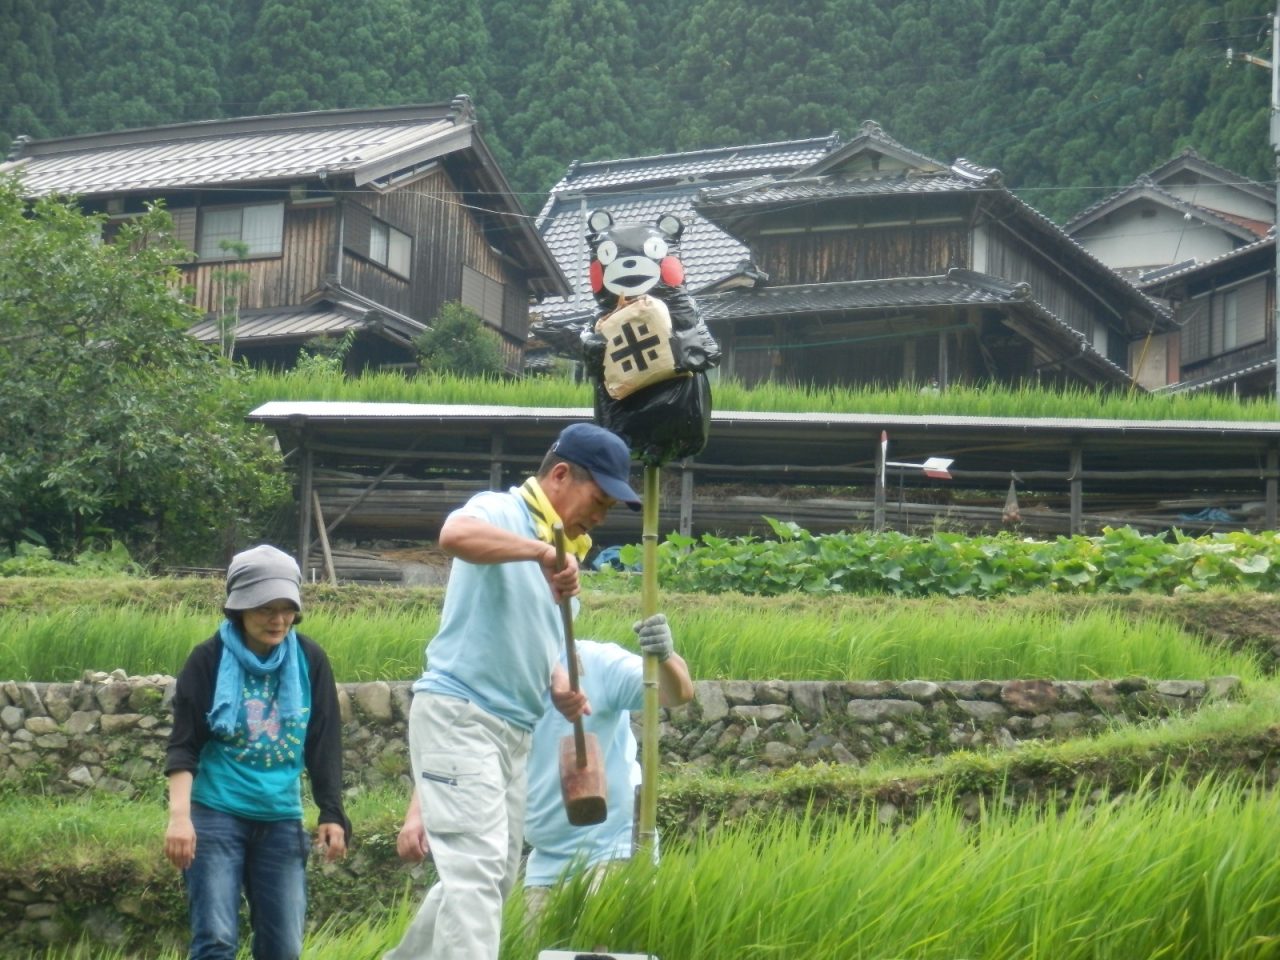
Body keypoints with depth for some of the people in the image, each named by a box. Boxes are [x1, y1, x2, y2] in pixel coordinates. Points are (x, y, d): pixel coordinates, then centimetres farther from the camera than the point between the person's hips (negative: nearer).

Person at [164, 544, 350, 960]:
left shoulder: (310, 660, 2)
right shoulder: (209, 659, -5)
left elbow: (324, 745, 8)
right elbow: (184, 746, -6)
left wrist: (332, 814, 3)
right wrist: (179, 816, -18)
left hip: (282, 820, 3)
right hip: (216, 815, -3)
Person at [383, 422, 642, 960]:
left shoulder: (564, 554, 17)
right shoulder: (501, 511, -9)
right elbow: (455, 534, -34)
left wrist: (560, 687, 4)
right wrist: (541, 550, -38)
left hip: (513, 731, 9)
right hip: (458, 714, -9)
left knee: (494, 877, 16)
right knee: (477, 869, -16)